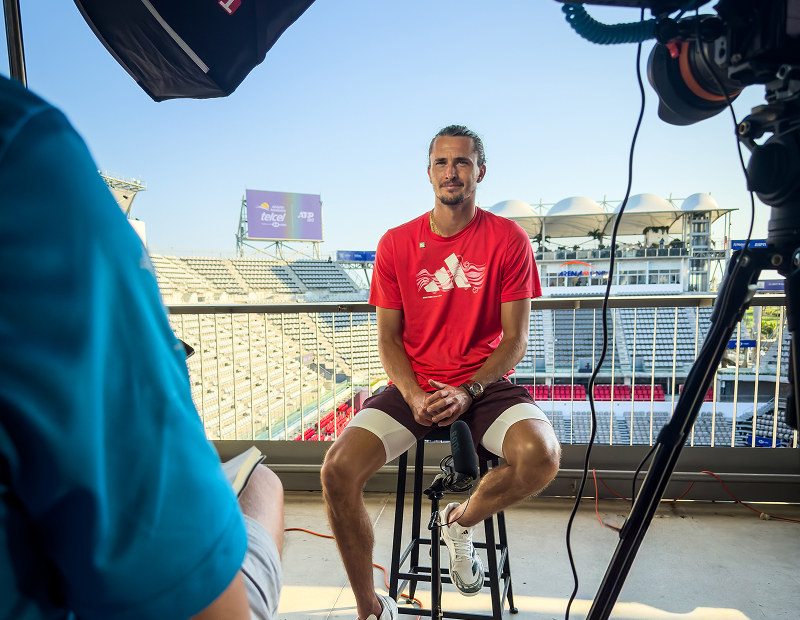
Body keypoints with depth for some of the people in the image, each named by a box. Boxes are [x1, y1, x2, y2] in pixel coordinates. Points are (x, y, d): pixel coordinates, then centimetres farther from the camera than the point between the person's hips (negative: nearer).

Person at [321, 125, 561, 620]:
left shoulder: (508, 239, -1)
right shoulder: (396, 244, 3)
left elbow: (515, 338, -1)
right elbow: (389, 337, 4)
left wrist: (468, 392, -16)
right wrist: (414, 396, -13)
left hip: (485, 382, 0)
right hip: (414, 385, 1)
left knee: (542, 456, -29)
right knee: (338, 470, -20)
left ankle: (461, 522, 7)